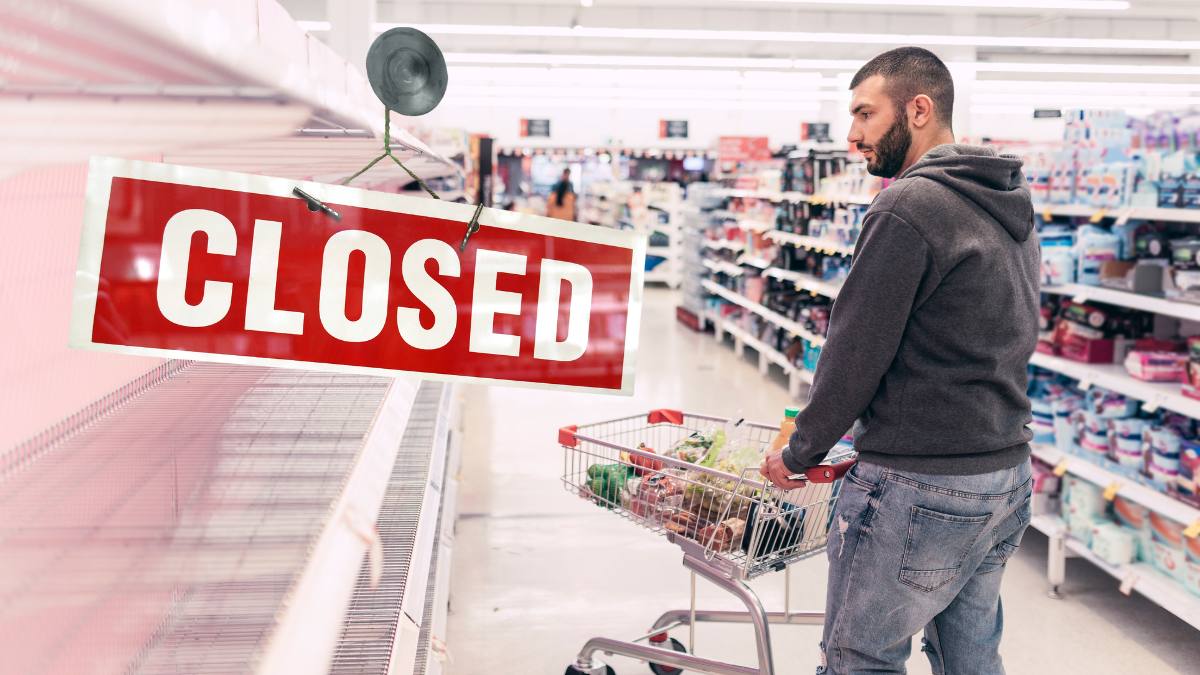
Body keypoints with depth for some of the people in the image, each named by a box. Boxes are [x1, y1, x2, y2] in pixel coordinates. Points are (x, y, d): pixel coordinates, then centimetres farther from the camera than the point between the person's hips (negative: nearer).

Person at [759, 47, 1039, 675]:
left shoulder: (908, 206, -17)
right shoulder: (1010, 206, 13)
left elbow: (856, 350, -16)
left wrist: (801, 452, -2)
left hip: (919, 486, -9)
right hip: (1008, 473, 9)